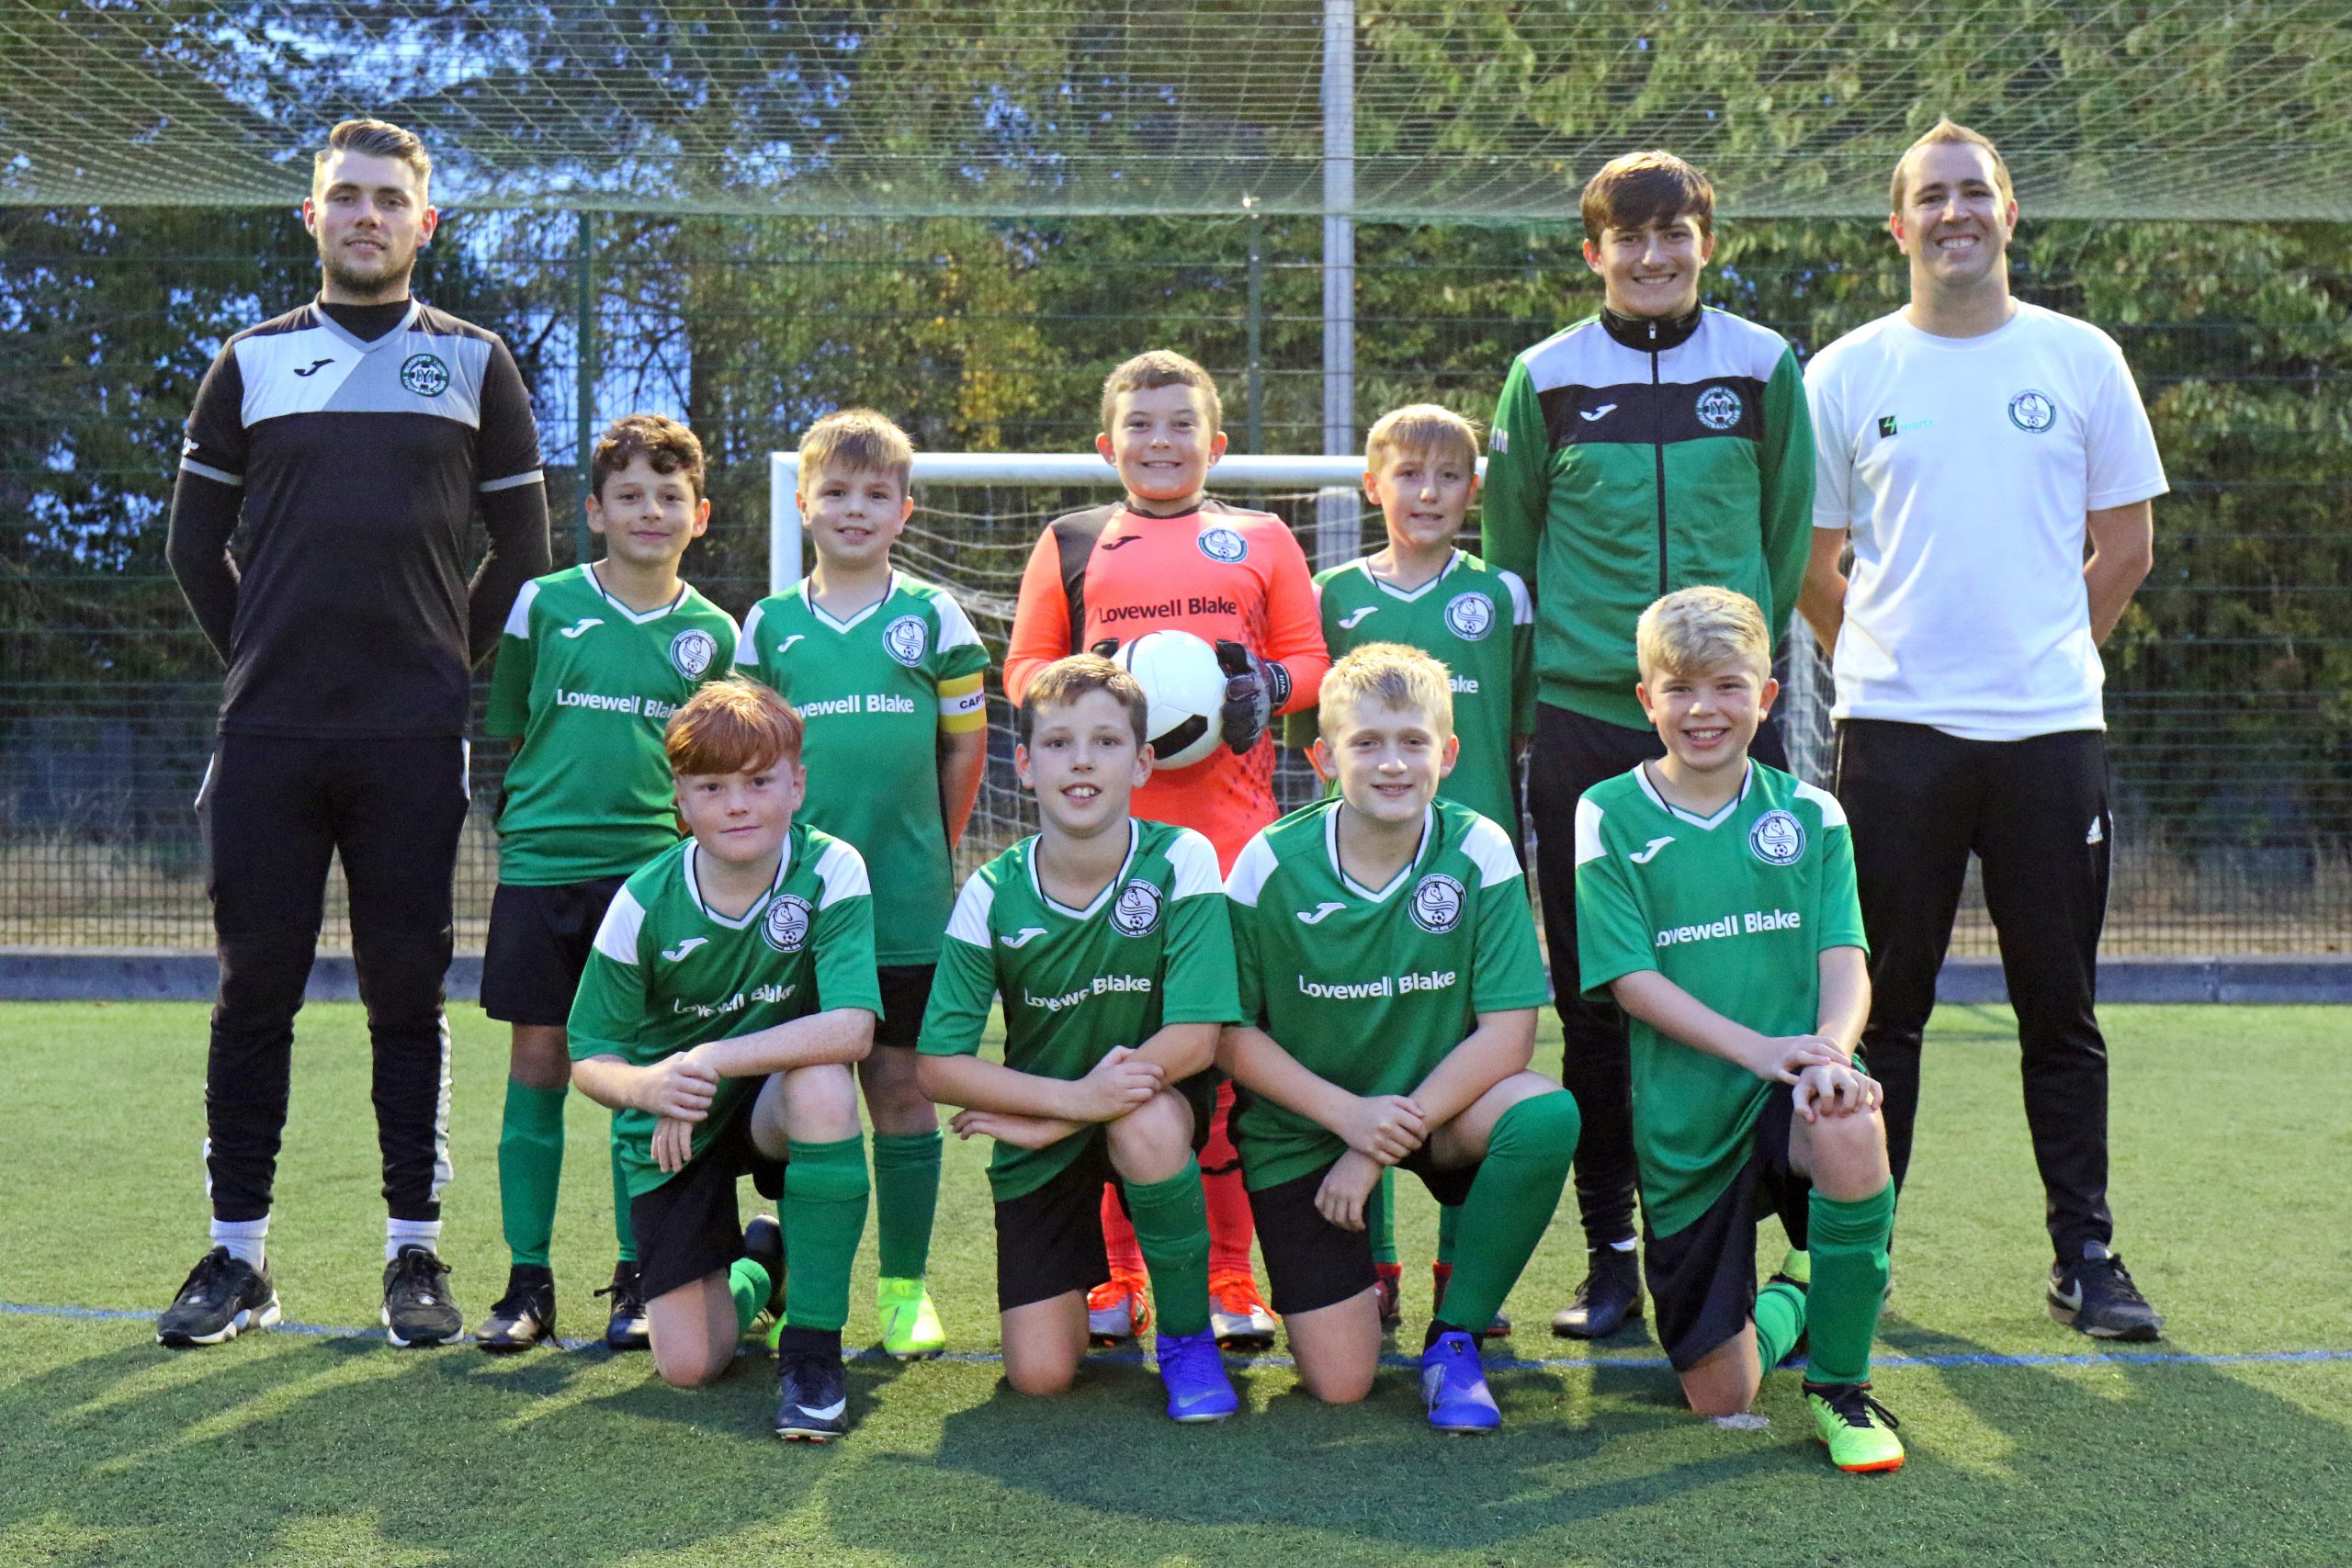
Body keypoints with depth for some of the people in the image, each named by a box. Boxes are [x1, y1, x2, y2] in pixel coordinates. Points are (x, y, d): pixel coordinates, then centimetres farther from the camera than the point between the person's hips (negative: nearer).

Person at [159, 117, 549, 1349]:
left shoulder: (474, 361, 8)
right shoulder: (252, 360, 11)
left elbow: (521, 545, 10)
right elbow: (194, 541, 15)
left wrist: (447, 664, 6)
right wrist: (263, 658, 10)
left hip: (413, 739, -1)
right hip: (268, 735, 1)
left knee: (406, 994, 3)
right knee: (255, 991, 4)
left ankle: (414, 1254, 11)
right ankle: (237, 1258, 13)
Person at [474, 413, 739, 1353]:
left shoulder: (713, 633, 6)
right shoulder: (542, 604, 3)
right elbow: (504, 730, 12)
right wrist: (532, 814, 8)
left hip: (654, 873, 0)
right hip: (539, 866, 0)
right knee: (537, 1064, 2)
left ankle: (636, 1283, 12)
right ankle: (527, 1282, 11)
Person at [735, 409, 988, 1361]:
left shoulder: (935, 617, 4)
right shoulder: (768, 623, 7)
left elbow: (964, 749, 8)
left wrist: (926, 853, 7)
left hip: (907, 901, -1)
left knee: (901, 1085, 3)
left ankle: (905, 1284, 13)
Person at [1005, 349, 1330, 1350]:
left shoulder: (1262, 541, 16)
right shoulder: (1070, 545, 15)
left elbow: (1311, 659, 15)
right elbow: (1024, 667, 13)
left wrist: (1265, 684, -7)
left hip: (1230, 827, 0)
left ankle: (1227, 1277, 9)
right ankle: (1117, 1276, 12)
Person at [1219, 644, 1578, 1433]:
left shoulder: (1479, 852, -13)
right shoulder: (1272, 863, -13)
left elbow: (1507, 1033, -16)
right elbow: (1230, 1034, -9)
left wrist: (1382, 1145, -19)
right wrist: (1349, 1115, -21)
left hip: (1435, 1108, 1)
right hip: (1303, 1126, -1)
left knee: (1546, 1116, -33)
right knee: (1340, 1383, -13)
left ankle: (1454, 1338, -10)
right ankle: (1354, 1277, 26)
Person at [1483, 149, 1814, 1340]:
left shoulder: (1763, 367, 6)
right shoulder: (1546, 378, 5)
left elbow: (1789, 532, 12)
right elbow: (1508, 547, 11)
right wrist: (1537, 676, 8)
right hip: (1583, 721, 0)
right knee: (1593, 997, 4)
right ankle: (1609, 1253, 15)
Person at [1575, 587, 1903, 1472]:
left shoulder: (1808, 813, 5)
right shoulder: (1609, 816, -1)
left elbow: (1845, 959, -4)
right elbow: (1633, 980, -8)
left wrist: (1828, 1048, -26)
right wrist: (1760, 1049, -22)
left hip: (1795, 1092, 1)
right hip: (1686, 1120, 0)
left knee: (1851, 1133, -38)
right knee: (1720, 1398, 0)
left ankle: (1840, 1385, -12)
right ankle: (1789, 1298, 38)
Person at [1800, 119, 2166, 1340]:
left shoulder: (2080, 359, 7)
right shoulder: (1844, 374, 5)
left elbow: (2126, 549, 11)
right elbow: (1811, 564, 10)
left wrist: (2043, 655, 9)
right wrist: (1887, 664, 8)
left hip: (2050, 731, 1)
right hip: (1894, 733, -1)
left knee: (2061, 1011, 6)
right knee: (1882, 1006, 4)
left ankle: (2085, 1260, 17)